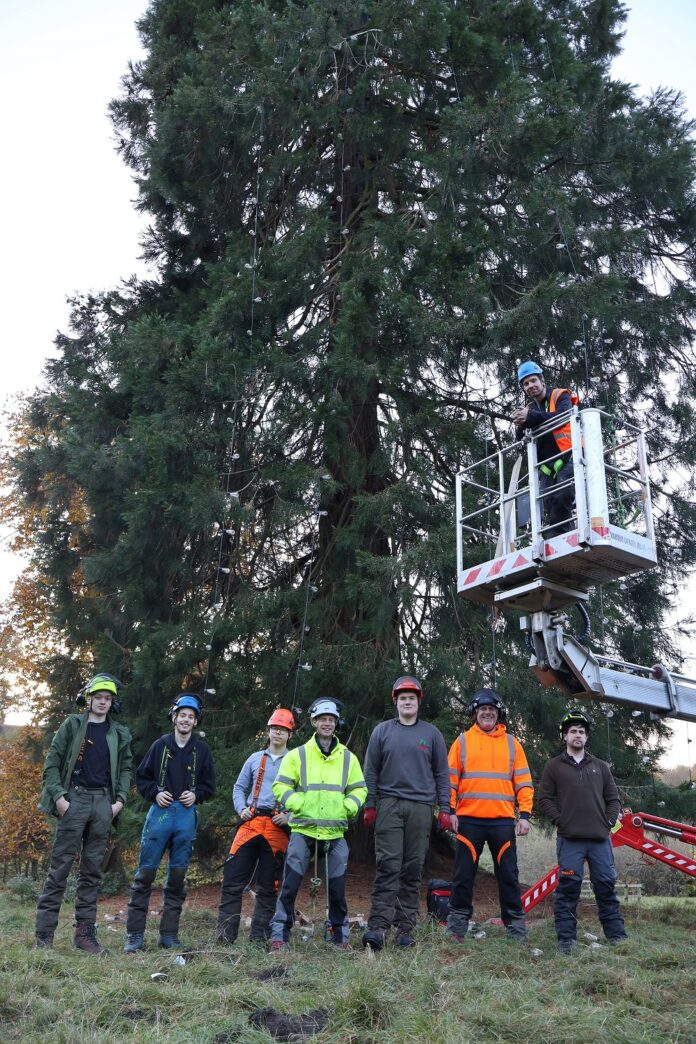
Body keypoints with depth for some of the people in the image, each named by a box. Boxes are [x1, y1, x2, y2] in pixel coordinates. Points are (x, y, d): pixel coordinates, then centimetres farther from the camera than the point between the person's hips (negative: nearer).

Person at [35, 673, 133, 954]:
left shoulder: (119, 733, 12)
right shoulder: (72, 724, 4)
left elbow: (126, 768, 14)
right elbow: (52, 761, 1)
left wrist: (120, 799, 2)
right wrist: (58, 796, -9)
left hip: (103, 802, 3)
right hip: (75, 799, -3)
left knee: (92, 868, 6)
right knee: (60, 865, -4)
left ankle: (85, 931, 10)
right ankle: (44, 932, 2)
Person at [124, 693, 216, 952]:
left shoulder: (202, 750, 8)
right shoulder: (161, 745, 5)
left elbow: (209, 785, 12)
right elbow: (142, 776, 9)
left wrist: (196, 795, -5)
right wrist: (155, 793, -7)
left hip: (187, 815, 1)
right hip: (160, 812, -1)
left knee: (177, 875, 6)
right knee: (146, 872, -4)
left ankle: (169, 933, 15)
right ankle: (134, 934, 3)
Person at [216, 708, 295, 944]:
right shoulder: (255, 759, 15)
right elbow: (239, 788, 19)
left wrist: (289, 816, -11)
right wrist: (241, 809, 1)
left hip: (277, 829, -2)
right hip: (250, 824, 3)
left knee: (267, 887, 4)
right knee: (232, 880, -3)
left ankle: (259, 937, 12)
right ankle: (225, 934, 3)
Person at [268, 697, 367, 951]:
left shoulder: (348, 758, 11)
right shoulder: (297, 755, 4)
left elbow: (359, 789, 15)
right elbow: (280, 786, 4)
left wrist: (348, 807, -3)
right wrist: (298, 804, -10)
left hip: (335, 833, 2)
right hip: (303, 830, -2)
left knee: (337, 888, 7)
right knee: (289, 885, -5)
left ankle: (340, 935, 23)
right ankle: (279, 934, 7)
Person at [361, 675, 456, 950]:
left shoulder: (431, 734, 10)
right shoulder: (382, 731, 8)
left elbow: (442, 774, 10)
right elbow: (371, 771, 9)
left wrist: (445, 809, 3)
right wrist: (369, 805, 2)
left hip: (421, 807, 1)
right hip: (389, 805, -1)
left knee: (413, 870, 4)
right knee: (388, 866, -8)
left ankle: (405, 926, 11)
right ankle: (378, 925, -10)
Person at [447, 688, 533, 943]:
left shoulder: (512, 744, 11)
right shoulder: (462, 742, 8)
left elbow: (524, 782, 9)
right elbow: (450, 779, 6)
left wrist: (525, 815, 0)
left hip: (503, 820, 1)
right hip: (469, 819, -1)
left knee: (508, 875, 5)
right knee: (463, 875, 3)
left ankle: (516, 929, 15)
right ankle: (456, 928, 12)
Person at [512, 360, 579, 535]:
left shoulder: (560, 396, 2)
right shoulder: (529, 409, 18)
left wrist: (531, 417, -23)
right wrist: (521, 426, -11)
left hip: (567, 457, -6)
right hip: (546, 465, 6)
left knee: (562, 496, -26)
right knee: (550, 507, -3)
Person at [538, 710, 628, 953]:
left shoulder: (600, 767, 17)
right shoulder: (554, 766, 8)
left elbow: (613, 798, 18)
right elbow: (544, 798, 4)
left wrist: (609, 822, 4)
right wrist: (560, 821, -6)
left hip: (600, 838, 3)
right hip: (569, 840, -2)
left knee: (607, 887, 3)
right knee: (568, 888, -4)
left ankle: (617, 934, 14)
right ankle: (565, 937, 2)